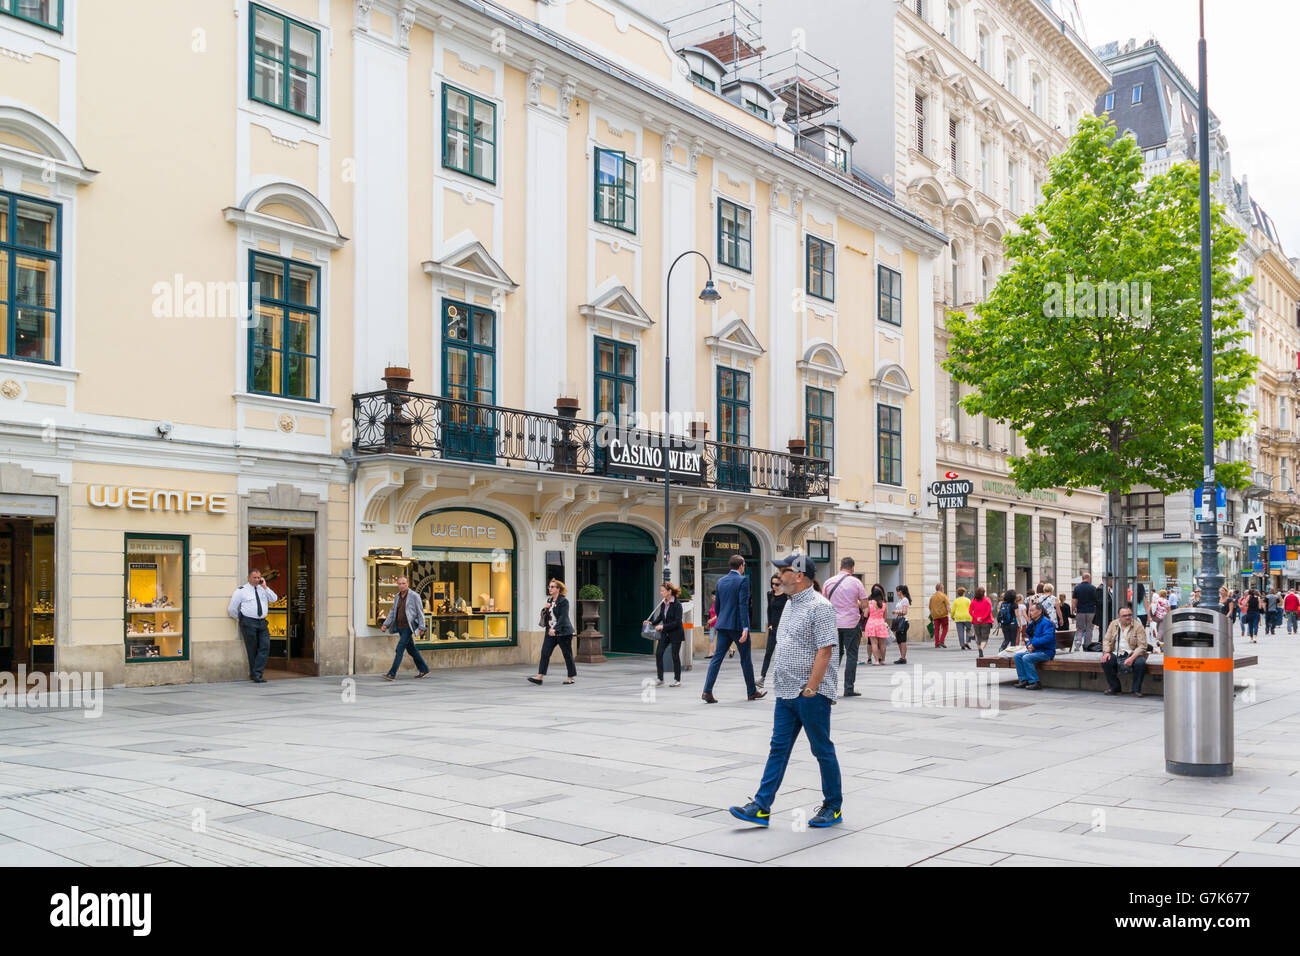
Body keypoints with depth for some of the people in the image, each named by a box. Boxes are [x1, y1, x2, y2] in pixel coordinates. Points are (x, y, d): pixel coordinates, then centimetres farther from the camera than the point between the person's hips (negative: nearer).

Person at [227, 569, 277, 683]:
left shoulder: (263, 589, 13)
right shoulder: (241, 590, 0)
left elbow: (274, 599, -1)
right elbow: (232, 609, 3)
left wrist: (265, 587, -6)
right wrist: (241, 620, 8)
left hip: (262, 622, 4)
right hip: (248, 623, -4)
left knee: (265, 647, -8)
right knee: (252, 649, -1)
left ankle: (257, 673, -7)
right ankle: (254, 675, 7)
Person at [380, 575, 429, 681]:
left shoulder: (414, 596, -8)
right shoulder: (397, 597, 11)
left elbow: (420, 612, -8)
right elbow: (392, 612, 17)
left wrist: (421, 627, -14)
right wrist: (385, 624, 7)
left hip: (408, 627, -7)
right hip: (400, 627, 7)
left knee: (400, 649, -13)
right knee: (411, 649, 13)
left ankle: (392, 674, -13)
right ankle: (424, 670, 24)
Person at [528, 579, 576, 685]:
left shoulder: (564, 601, -9)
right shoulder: (549, 600, 14)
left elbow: (563, 617, -18)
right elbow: (545, 615, 19)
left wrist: (555, 629, -27)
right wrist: (544, 609, -2)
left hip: (563, 632, -7)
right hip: (550, 632, 7)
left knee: (567, 655, 2)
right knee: (545, 653, -3)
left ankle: (570, 677, 12)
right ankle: (540, 676, -5)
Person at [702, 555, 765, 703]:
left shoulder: (720, 581, 10)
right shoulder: (742, 580, -10)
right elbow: (743, 605, -17)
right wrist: (745, 628, -20)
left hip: (723, 625, 5)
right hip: (737, 625, -5)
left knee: (717, 657, 2)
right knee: (745, 659, 7)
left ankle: (707, 691, -9)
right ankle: (752, 692, 19)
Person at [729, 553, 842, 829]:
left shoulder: (819, 606, -14)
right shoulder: (790, 605, 15)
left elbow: (825, 650, -20)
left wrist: (810, 688, -21)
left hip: (812, 695, -9)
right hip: (787, 693, 9)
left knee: (823, 750, 4)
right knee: (778, 749, 7)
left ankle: (834, 808, 17)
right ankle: (761, 808, 8)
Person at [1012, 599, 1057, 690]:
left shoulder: (1046, 623, -14)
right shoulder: (1032, 623, 15)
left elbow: (1048, 637, -27)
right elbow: (1029, 637, 24)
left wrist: (1034, 644, -21)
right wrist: (1029, 645, 1)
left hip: (1046, 652, -9)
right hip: (1035, 650, 9)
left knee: (1026, 658, -27)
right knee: (1017, 656, -2)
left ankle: (1035, 682, -23)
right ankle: (1023, 680, -3)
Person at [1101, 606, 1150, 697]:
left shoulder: (1138, 626, -3)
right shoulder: (1113, 624, 10)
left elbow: (1142, 646, -10)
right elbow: (1107, 640, 9)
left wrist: (1132, 658, -25)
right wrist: (1106, 652, -12)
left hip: (1132, 654, -3)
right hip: (1116, 654, 3)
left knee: (1140, 662, -33)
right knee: (1105, 661, -25)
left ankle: (1136, 690, -14)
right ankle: (1115, 687, -3)